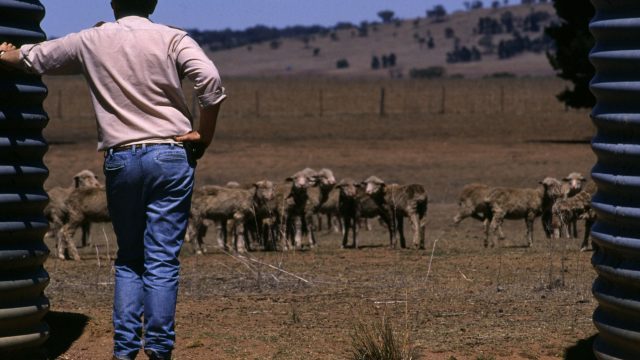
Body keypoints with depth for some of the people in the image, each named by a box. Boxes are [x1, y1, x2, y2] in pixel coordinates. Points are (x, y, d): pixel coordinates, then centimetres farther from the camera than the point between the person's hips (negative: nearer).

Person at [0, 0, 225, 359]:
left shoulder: (90, 42, 7)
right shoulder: (172, 39, -1)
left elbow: (33, 57, 21)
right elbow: (210, 79, -17)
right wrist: (205, 136, -5)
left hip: (120, 160, 2)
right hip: (171, 157, -2)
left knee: (129, 261, 14)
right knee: (162, 262, 0)